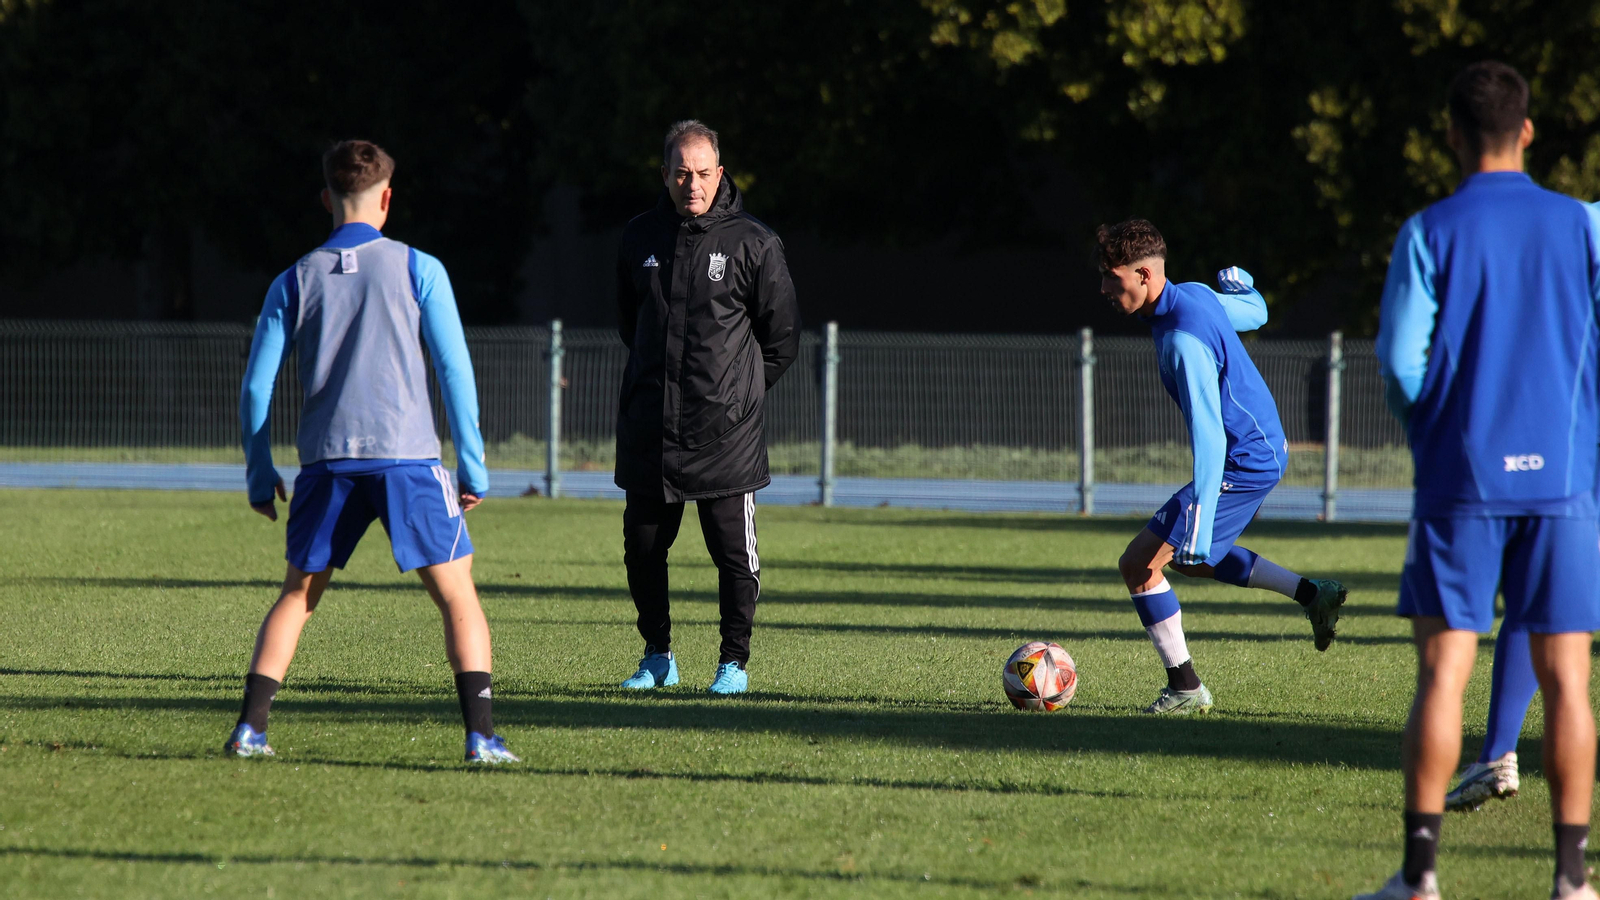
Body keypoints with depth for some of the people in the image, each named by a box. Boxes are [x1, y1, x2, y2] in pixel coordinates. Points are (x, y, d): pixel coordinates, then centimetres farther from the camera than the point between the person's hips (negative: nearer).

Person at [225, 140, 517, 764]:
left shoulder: (294, 282, 9)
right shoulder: (417, 270, 3)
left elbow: (256, 388, 8)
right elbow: (455, 371, 0)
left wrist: (259, 476, 17)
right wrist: (473, 467, 4)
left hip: (326, 460, 2)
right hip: (408, 455, -2)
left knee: (297, 596, 15)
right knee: (457, 596, 3)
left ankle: (250, 727, 5)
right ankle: (481, 735, -9)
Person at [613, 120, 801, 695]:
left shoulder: (752, 243, -4)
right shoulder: (640, 239, 7)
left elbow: (783, 335, 4)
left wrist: (741, 391, 5)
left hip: (726, 432, -4)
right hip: (648, 430, 4)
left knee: (734, 552, -2)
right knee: (642, 546, 7)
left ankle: (734, 663, 8)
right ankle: (657, 657, 21)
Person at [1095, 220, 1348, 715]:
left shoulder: (1184, 339, -28)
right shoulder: (1195, 296, 1)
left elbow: (1209, 436, -31)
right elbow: (1256, 312, 23)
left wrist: (1198, 528, -33)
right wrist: (1239, 282, 46)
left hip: (1244, 464, -10)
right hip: (1265, 448, 10)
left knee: (1139, 564, -9)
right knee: (1191, 557, 28)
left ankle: (1185, 688, 2)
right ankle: (1312, 594, 27)